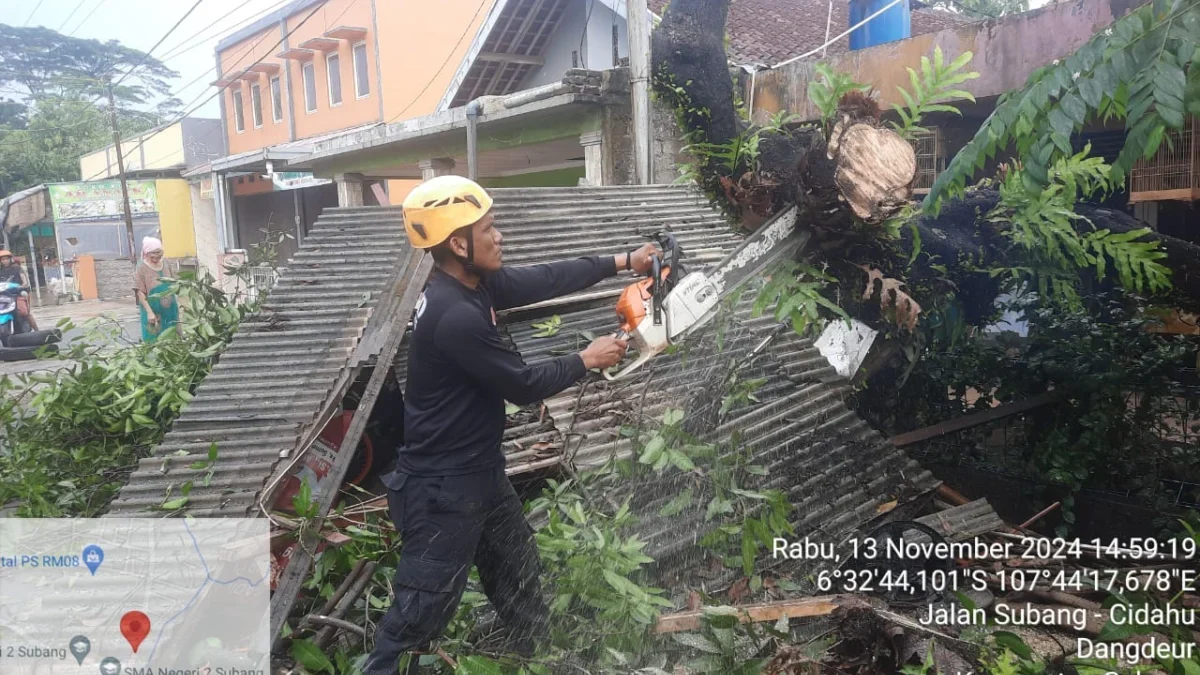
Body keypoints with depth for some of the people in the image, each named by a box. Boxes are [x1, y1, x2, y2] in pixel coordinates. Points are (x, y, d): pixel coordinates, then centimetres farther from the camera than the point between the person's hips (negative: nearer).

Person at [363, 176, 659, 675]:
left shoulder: (473, 283, -1)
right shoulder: (456, 317, -29)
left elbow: (545, 280, 7)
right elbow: (522, 386, -21)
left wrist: (622, 262, 9)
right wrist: (586, 361, -6)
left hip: (481, 470, 10)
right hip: (443, 487, -10)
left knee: (520, 576, 26)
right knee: (421, 611, 4)